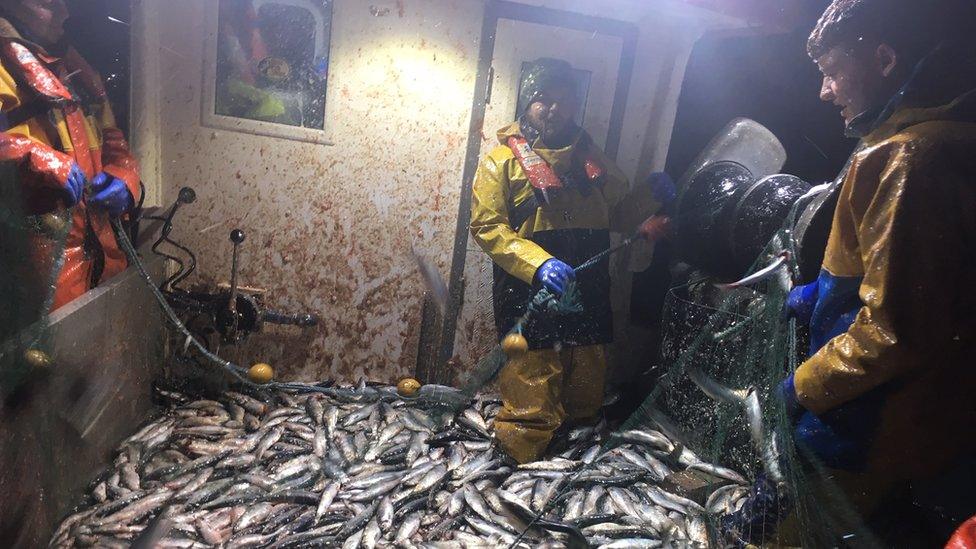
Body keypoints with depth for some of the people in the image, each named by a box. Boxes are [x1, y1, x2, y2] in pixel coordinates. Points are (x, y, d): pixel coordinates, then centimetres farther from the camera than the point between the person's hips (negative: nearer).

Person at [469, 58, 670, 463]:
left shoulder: (591, 157, 15)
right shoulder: (504, 159, 0)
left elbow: (619, 214, 25)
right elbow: (486, 225, -10)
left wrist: (649, 198, 4)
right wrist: (538, 263, -24)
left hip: (588, 302, 6)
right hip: (530, 302, -5)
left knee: (585, 403, 17)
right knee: (531, 408, -3)